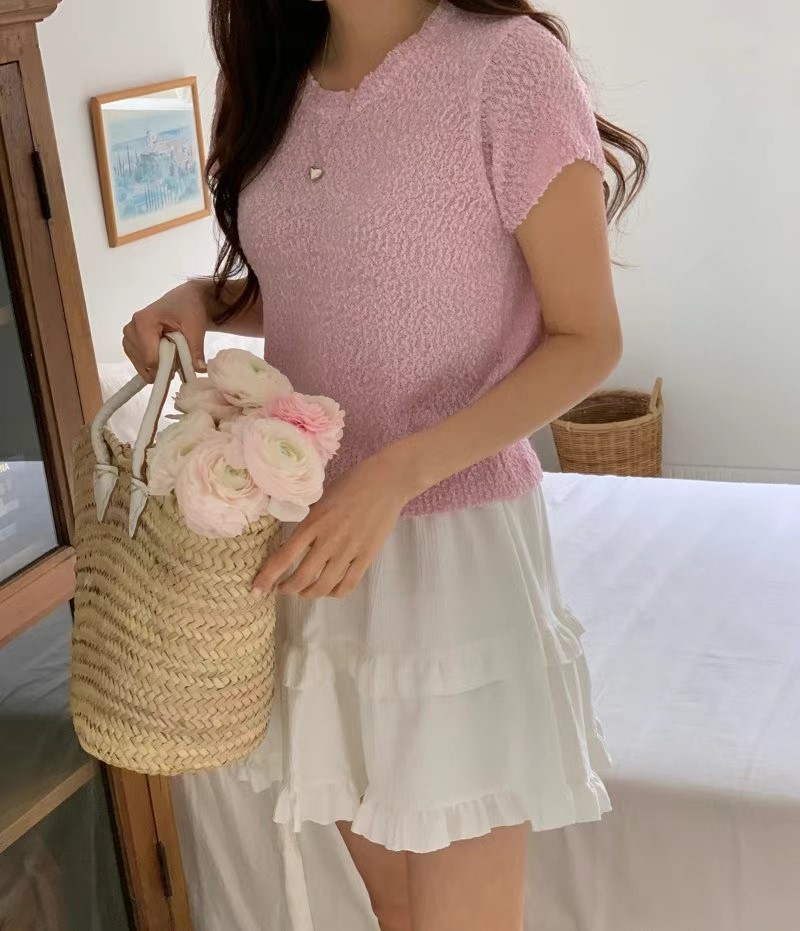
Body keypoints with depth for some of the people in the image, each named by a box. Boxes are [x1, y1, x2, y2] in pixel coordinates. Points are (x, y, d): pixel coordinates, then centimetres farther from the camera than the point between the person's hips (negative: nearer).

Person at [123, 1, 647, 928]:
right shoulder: (278, 83, 7)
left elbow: (587, 339, -12)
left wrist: (393, 475, -23)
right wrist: (206, 298, -1)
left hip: (452, 542, -5)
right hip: (313, 537, 6)